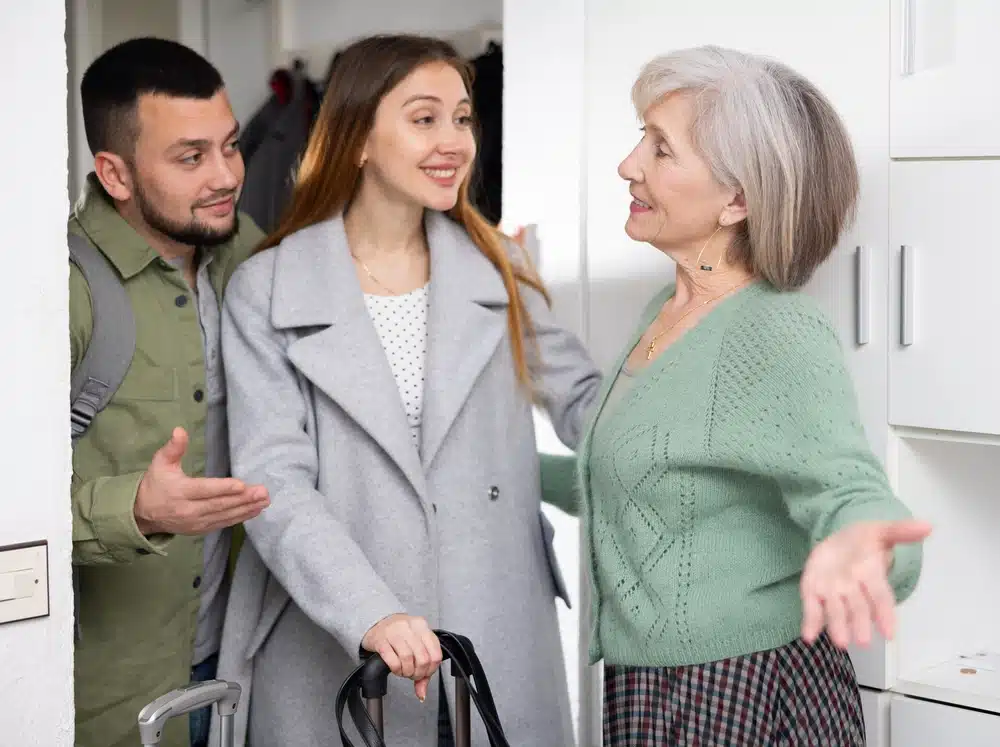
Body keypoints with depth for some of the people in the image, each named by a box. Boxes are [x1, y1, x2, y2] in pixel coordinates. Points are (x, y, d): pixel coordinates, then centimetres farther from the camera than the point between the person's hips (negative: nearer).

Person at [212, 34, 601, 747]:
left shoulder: (497, 269, 7)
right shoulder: (265, 291, -3)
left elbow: (586, 402, 8)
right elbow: (275, 482, -10)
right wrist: (372, 617, -24)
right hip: (332, 661, -2)